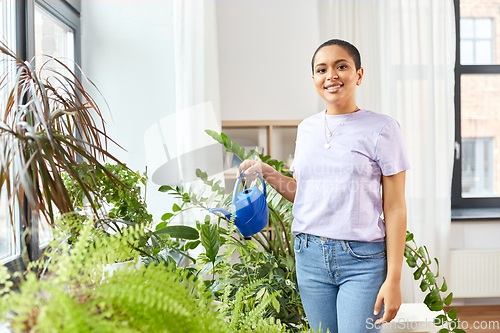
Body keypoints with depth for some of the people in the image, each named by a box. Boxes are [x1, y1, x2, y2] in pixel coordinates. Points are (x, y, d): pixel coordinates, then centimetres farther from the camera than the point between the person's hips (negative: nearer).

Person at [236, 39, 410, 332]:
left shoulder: (382, 128, -5)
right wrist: (267, 173, 1)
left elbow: (395, 209, -6)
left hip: (363, 259, -4)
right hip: (310, 256, 5)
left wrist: (393, 279, -10)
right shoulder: (307, 128, 10)